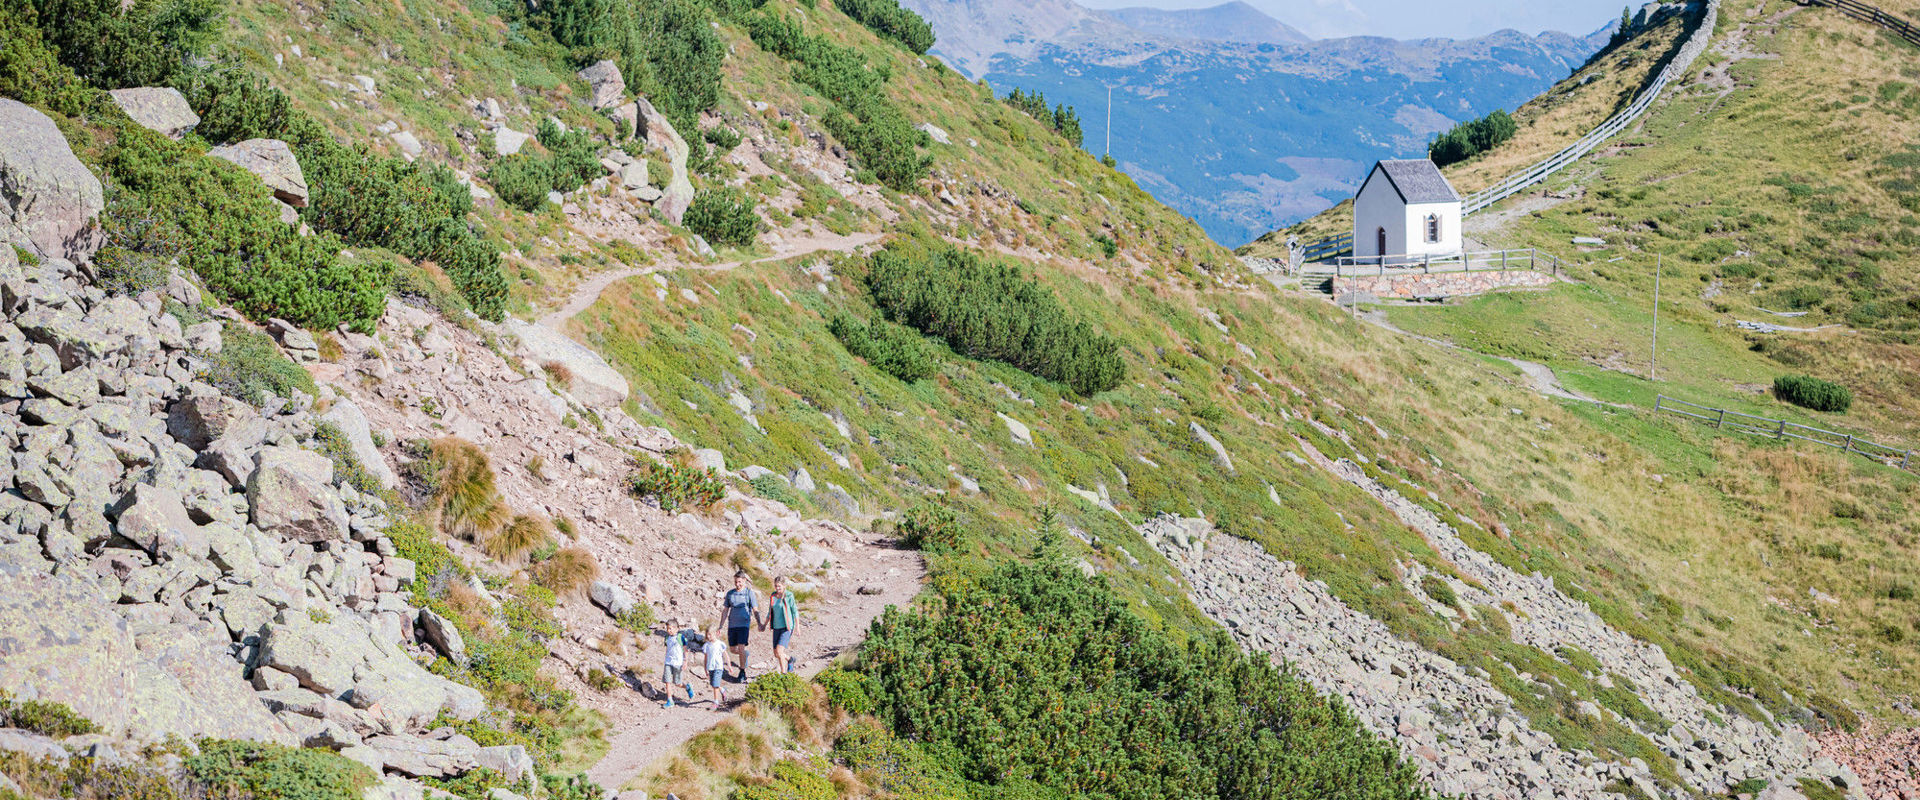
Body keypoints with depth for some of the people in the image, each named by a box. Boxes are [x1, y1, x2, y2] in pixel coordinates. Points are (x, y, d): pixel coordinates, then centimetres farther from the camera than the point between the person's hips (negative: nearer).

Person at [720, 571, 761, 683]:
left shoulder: (749, 592, -1)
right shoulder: (730, 593, 8)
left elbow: (755, 610, 0)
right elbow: (725, 610, 14)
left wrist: (759, 623, -9)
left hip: (744, 624, -4)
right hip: (732, 624, 4)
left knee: (741, 648, -14)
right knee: (732, 649, 6)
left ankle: (743, 673, -4)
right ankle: (745, 654, 39)